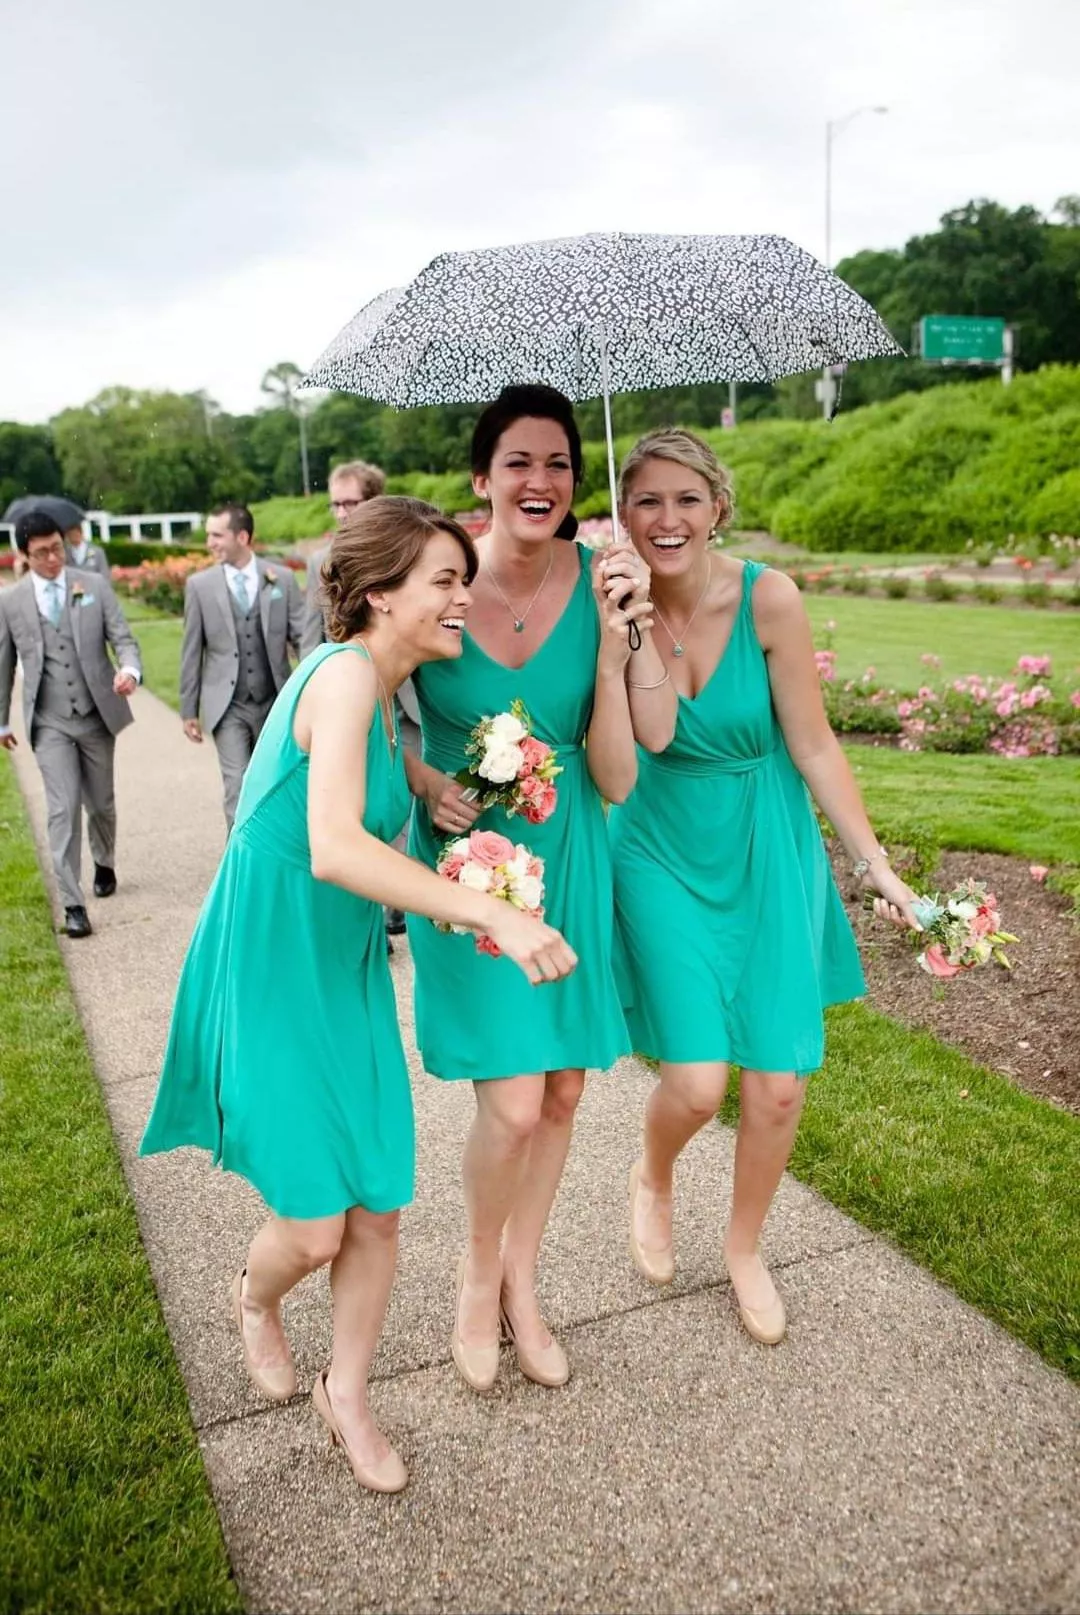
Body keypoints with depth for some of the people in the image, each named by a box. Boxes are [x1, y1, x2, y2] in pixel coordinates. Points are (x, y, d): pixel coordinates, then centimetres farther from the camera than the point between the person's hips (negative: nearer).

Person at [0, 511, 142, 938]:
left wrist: (130, 670, -25)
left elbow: (122, 638, -2)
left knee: (101, 804, 14)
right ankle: (73, 905, -4)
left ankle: (104, 864, 43)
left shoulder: (94, 587, 0)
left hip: (97, 716, 1)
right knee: (63, 810, -8)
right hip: (50, 723, -1)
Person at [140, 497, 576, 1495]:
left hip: (348, 970, 8)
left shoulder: (380, 692, 9)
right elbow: (333, 848, -34)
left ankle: (346, 1396, 32)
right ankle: (255, 1299, 35)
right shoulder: (345, 673, -20)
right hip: (272, 972, -8)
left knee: (379, 1211, 8)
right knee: (316, 1227, -2)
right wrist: (494, 915, -37)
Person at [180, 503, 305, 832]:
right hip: (228, 706, -1)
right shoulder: (199, 584, 0)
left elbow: (302, 636, 0)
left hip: (275, 702, 1)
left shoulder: (282, 578, 0)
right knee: (239, 789, -9)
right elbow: (192, 651, 4)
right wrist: (188, 709, 4)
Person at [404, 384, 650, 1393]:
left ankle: (521, 1282, 37)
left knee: (564, 1091, 11)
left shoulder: (596, 587, -6)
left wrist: (612, 643, -19)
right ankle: (478, 1274, 26)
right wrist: (424, 781, -14)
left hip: (567, 863, 3)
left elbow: (616, 780, -9)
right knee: (512, 1103, -7)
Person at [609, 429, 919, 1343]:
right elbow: (655, 733, -22)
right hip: (663, 853, 0)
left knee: (778, 1086, 4)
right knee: (696, 1085, -7)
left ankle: (745, 1248, 33)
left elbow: (813, 744, -8)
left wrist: (876, 864, -7)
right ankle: (653, 1182, 31)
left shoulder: (766, 597, -13)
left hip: (768, 853, 1)